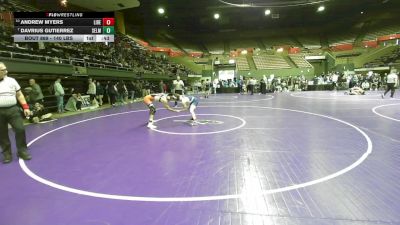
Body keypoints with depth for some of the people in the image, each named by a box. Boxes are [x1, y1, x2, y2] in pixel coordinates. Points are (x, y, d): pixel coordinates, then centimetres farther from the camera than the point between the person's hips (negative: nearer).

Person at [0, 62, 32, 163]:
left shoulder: (11, 81, 8)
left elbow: (19, 95, 9)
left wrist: (25, 107, 0)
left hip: (13, 110, 0)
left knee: (20, 129, -5)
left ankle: (22, 151, 10)